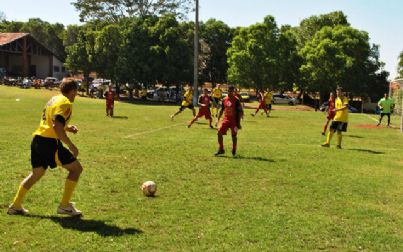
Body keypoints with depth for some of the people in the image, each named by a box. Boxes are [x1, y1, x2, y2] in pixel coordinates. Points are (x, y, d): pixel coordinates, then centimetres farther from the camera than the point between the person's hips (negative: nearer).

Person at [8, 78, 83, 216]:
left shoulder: (54, 99, 18)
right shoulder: (65, 103, -11)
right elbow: (57, 127, -24)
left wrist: (67, 127, 19)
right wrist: (71, 145, -21)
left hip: (38, 140, 9)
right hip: (50, 142, -9)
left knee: (36, 174, 23)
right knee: (76, 168, 0)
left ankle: (15, 206, 27)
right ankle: (64, 205, 2)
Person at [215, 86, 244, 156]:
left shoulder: (236, 100, -9)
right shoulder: (224, 99, 5)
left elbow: (240, 112, -9)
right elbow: (222, 110, 16)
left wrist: (238, 123, -12)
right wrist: (218, 119, 11)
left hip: (234, 121, -4)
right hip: (226, 119, 4)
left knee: (234, 136, 4)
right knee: (219, 133, -7)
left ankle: (234, 151, 22)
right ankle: (221, 150, 4)